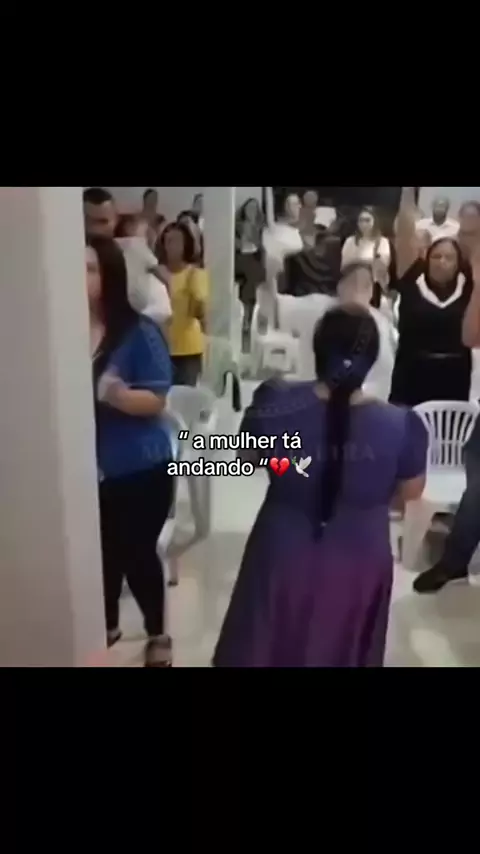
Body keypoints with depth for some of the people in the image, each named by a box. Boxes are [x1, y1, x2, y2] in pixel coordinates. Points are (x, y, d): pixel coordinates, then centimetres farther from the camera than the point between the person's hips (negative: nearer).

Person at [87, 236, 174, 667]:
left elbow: (156, 401, -14)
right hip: (87, 469, 4)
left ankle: (157, 635, 32)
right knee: (102, 553, 17)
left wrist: (116, 394, -32)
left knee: (137, 553, 8)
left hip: (139, 469, -3)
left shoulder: (140, 333, -13)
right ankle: (108, 625, 43)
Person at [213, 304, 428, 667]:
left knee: (261, 647, 25)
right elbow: (410, 492, -5)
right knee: (339, 652, 26)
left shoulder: (275, 404, -20)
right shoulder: (401, 426, -22)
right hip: (358, 564, 0)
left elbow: (247, 460, -2)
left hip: (283, 554, 1)